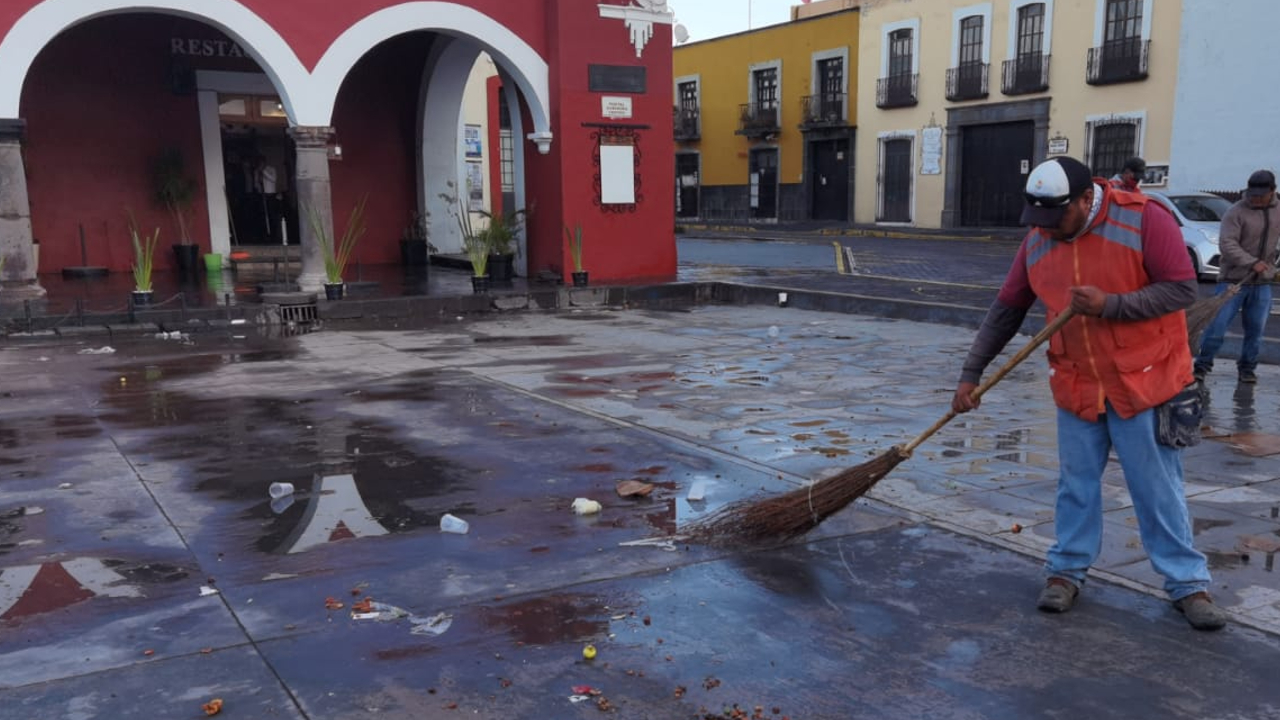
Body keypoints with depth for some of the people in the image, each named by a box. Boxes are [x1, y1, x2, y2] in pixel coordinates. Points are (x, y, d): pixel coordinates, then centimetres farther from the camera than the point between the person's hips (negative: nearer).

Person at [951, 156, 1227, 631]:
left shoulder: (1144, 219, -15)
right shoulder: (1037, 241, -1)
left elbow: (1182, 288, -16)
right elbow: (1005, 312, 3)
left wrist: (1110, 304, -26)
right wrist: (971, 373, 0)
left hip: (1143, 381, -3)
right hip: (1076, 385, 4)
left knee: (1158, 488, 5)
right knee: (1076, 485, 11)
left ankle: (1188, 583, 17)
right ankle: (1066, 571, 24)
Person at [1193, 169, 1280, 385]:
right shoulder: (1236, 212, -11)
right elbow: (1226, 244, -20)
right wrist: (1252, 262, -29)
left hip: (1262, 282, 5)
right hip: (1233, 279, -4)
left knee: (1256, 330, 8)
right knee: (1217, 325, -5)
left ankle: (1247, 368, 22)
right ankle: (1202, 365, 6)